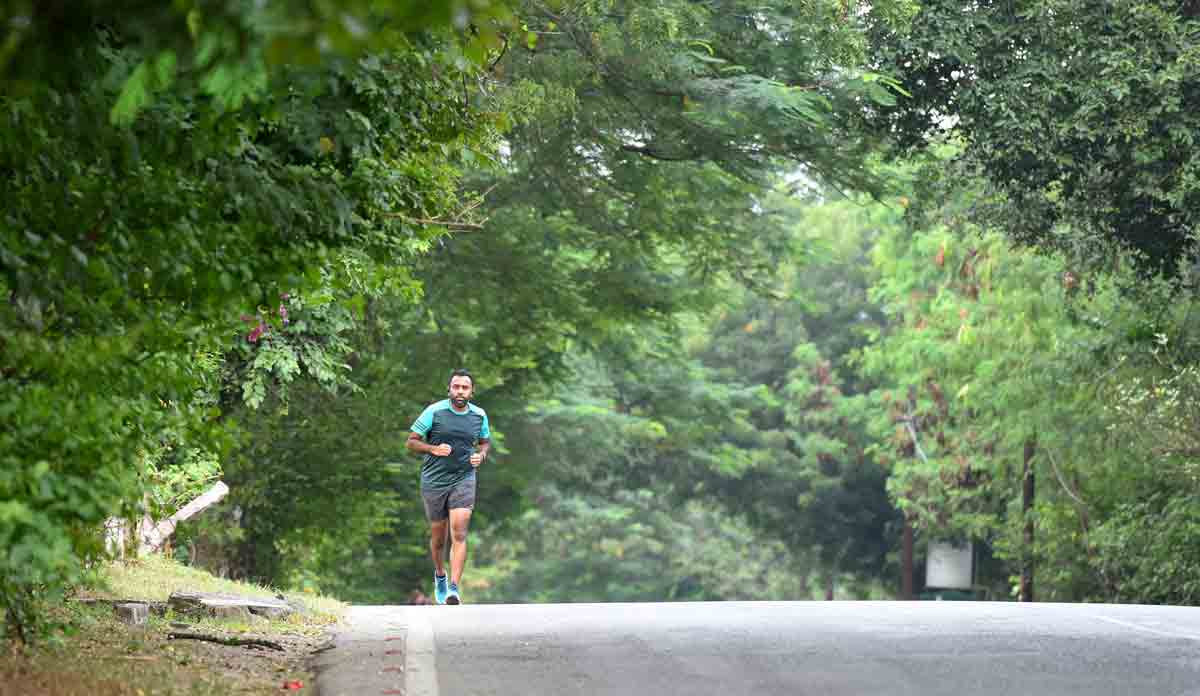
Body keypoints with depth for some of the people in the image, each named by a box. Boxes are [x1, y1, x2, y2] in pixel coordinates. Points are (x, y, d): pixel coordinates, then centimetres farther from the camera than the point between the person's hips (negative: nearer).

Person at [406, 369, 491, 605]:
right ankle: (439, 576, 40)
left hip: (463, 480, 1)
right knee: (438, 537, 12)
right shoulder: (434, 412, -8)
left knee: (459, 534, -16)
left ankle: (454, 589, -20)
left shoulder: (479, 415, 3)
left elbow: (485, 442, 20)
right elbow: (411, 442, -3)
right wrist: (434, 449, -20)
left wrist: (481, 456, -2)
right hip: (434, 481, -1)